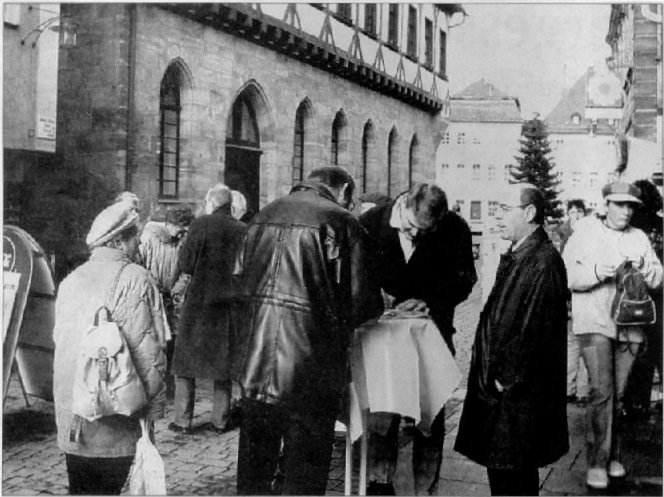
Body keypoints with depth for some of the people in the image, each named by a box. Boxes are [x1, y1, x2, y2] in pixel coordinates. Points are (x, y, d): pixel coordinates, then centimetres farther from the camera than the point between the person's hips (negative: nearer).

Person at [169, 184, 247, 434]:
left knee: (186, 360, 8)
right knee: (224, 361, 13)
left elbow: (186, 264, -10)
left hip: (200, 302, -3)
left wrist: (182, 247, 8)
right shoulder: (244, 230, 1)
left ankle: (183, 420, 7)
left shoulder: (200, 225, -10)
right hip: (230, 304, 4)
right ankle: (220, 420, 15)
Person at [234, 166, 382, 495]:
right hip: (309, 361, -5)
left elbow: (240, 278, 12)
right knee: (306, 457, 8)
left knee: (255, 452, 19)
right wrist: (338, 321, 9)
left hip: (257, 359, 5)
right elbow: (361, 301, -10)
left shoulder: (263, 216, 9)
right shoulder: (340, 223, -8)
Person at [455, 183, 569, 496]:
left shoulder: (543, 262, -19)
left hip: (519, 395, -9)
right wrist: (491, 374, 13)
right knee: (499, 469, 19)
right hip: (497, 383, 9)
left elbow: (536, 330, -23)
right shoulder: (516, 256, 12)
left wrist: (508, 380, -18)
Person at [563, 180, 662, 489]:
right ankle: (597, 462, -5)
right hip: (594, 322, -4)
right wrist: (596, 272, -21)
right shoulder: (586, 230, 1)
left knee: (617, 393, 9)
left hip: (629, 325, 4)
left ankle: (612, 455, 24)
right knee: (602, 391, -13)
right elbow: (566, 273, -5)